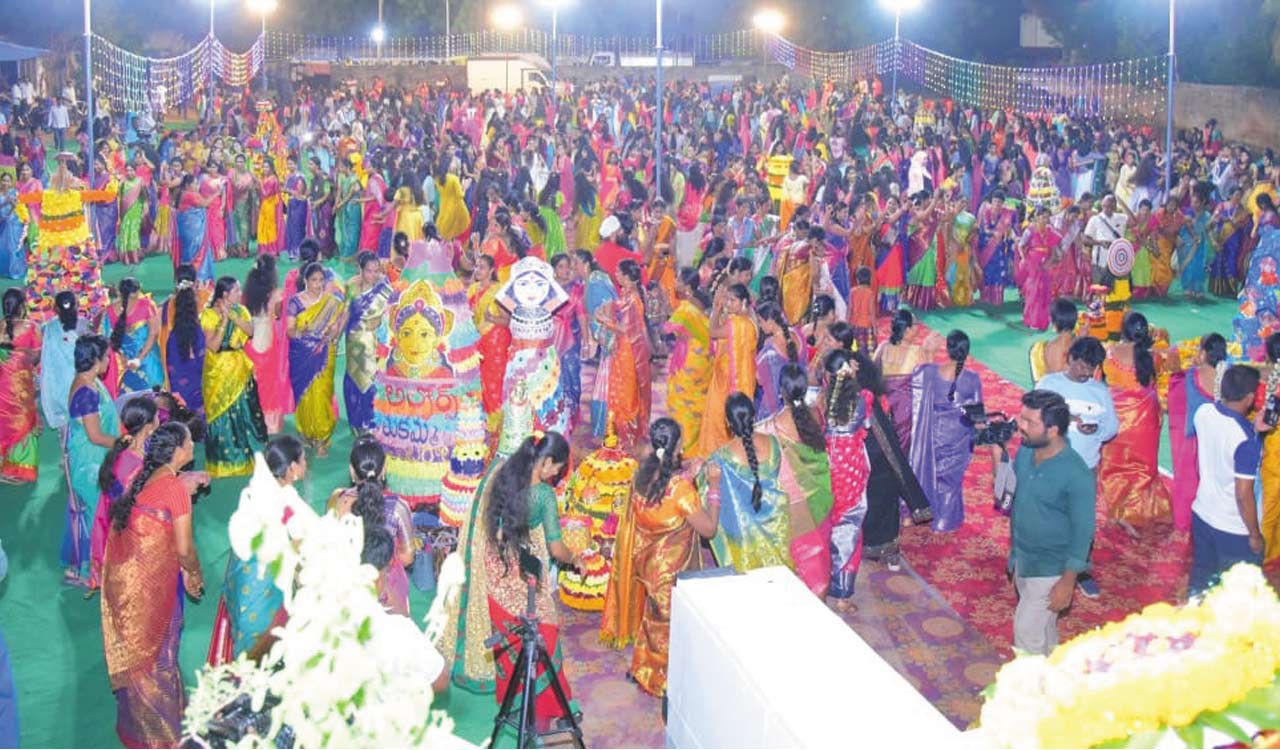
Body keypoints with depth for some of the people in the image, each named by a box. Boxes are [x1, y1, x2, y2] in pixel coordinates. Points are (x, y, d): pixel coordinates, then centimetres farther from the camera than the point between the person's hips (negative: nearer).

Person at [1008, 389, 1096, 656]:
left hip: (1050, 569, -7)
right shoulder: (1025, 452, -6)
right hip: (1022, 559, 7)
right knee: (1042, 627, 24)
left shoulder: (1076, 474, -26)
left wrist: (1068, 581, -17)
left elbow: (1083, 531, -19)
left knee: (1026, 633, -2)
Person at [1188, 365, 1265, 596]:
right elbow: (1244, 495, -23)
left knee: (1200, 578, 23)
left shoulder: (1203, 412, -9)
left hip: (1201, 514, 7)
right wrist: (1255, 534, -10)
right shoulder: (1246, 441, -28)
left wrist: (1251, 429, 4)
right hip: (1234, 529, -7)